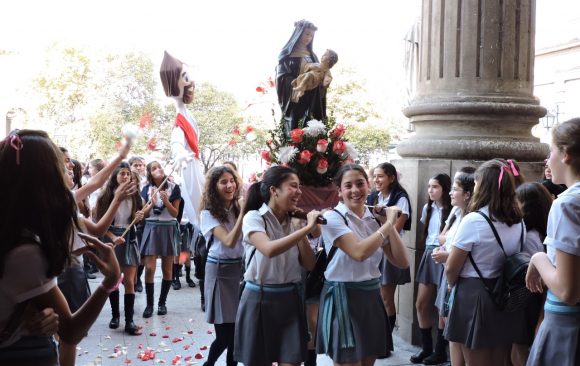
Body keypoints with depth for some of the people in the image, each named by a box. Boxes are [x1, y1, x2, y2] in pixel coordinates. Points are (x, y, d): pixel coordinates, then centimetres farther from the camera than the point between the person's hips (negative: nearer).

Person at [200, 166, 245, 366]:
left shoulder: (239, 206, 4)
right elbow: (229, 241, -21)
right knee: (225, 332, -4)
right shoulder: (209, 213, -9)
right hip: (220, 271, -4)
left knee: (237, 327, 5)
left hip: (240, 267, 4)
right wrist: (243, 213, -24)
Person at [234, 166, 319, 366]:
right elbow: (269, 250, -30)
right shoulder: (254, 217, -10)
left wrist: (300, 230, -6)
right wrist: (307, 228, -29)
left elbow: (309, 265, 3)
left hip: (290, 300, 5)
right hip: (260, 300, -4)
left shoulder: (292, 222, 7)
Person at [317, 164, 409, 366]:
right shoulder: (333, 217, -10)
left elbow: (402, 262, 4)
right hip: (343, 298, -6)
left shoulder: (375, 219, 8)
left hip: (372, 297, 6)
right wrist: (388, 224, -16)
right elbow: (359, 252, -26)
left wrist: (389, 224, -3)